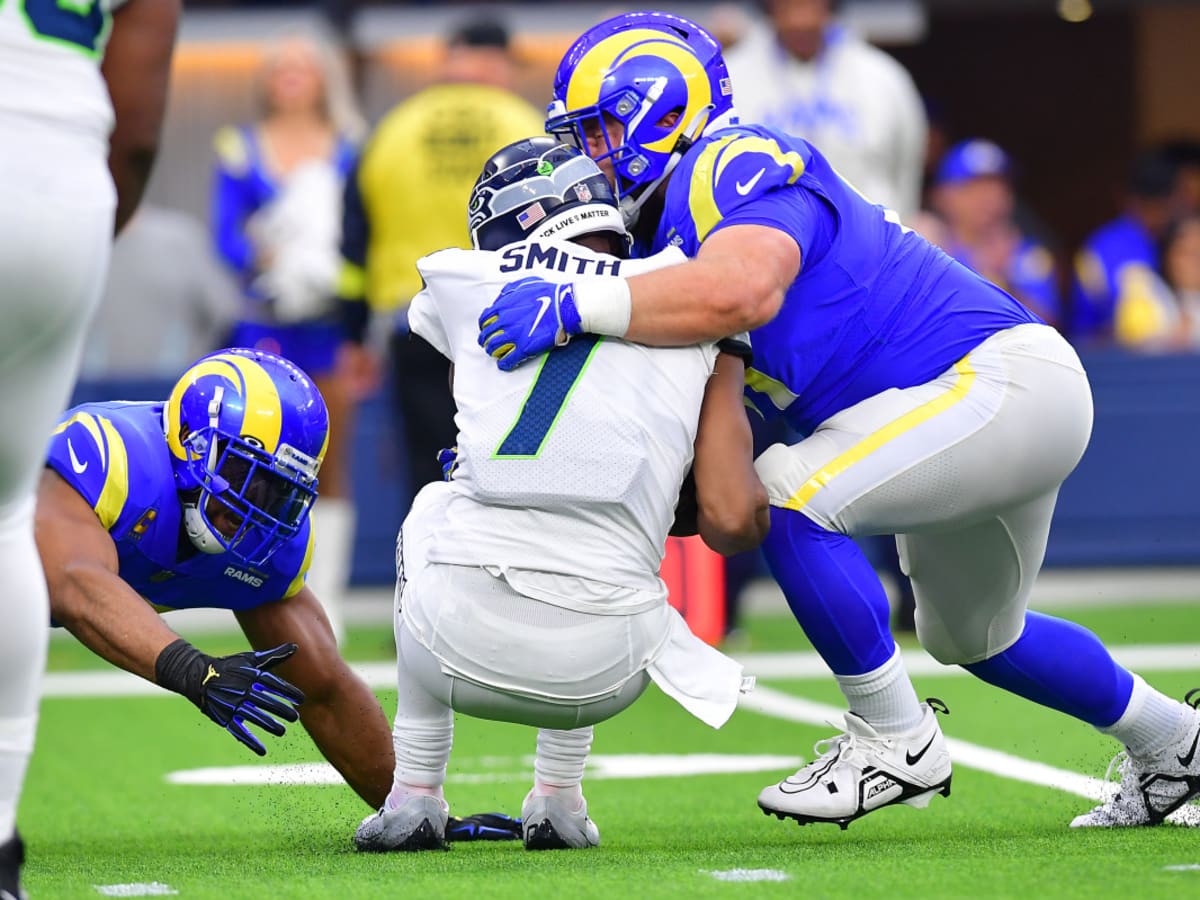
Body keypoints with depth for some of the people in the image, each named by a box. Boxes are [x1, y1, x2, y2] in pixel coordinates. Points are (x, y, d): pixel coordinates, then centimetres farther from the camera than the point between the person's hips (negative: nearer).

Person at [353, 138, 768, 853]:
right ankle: (559, 798, 30)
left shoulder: (466, 284, 9)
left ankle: (415, 795, 32)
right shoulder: (697, 317, 10)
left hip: (464, 651, -1)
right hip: (597, 674, 1)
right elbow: (735, 523, 0)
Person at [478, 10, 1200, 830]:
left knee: (789, 498, -23)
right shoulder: (674, 227, 13)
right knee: (971, 637, 27)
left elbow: (744, 289, -40)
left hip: (1004, 381, -11)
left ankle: (898, 739, -9)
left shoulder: (736, 170, -17)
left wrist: (577, 305, -37)